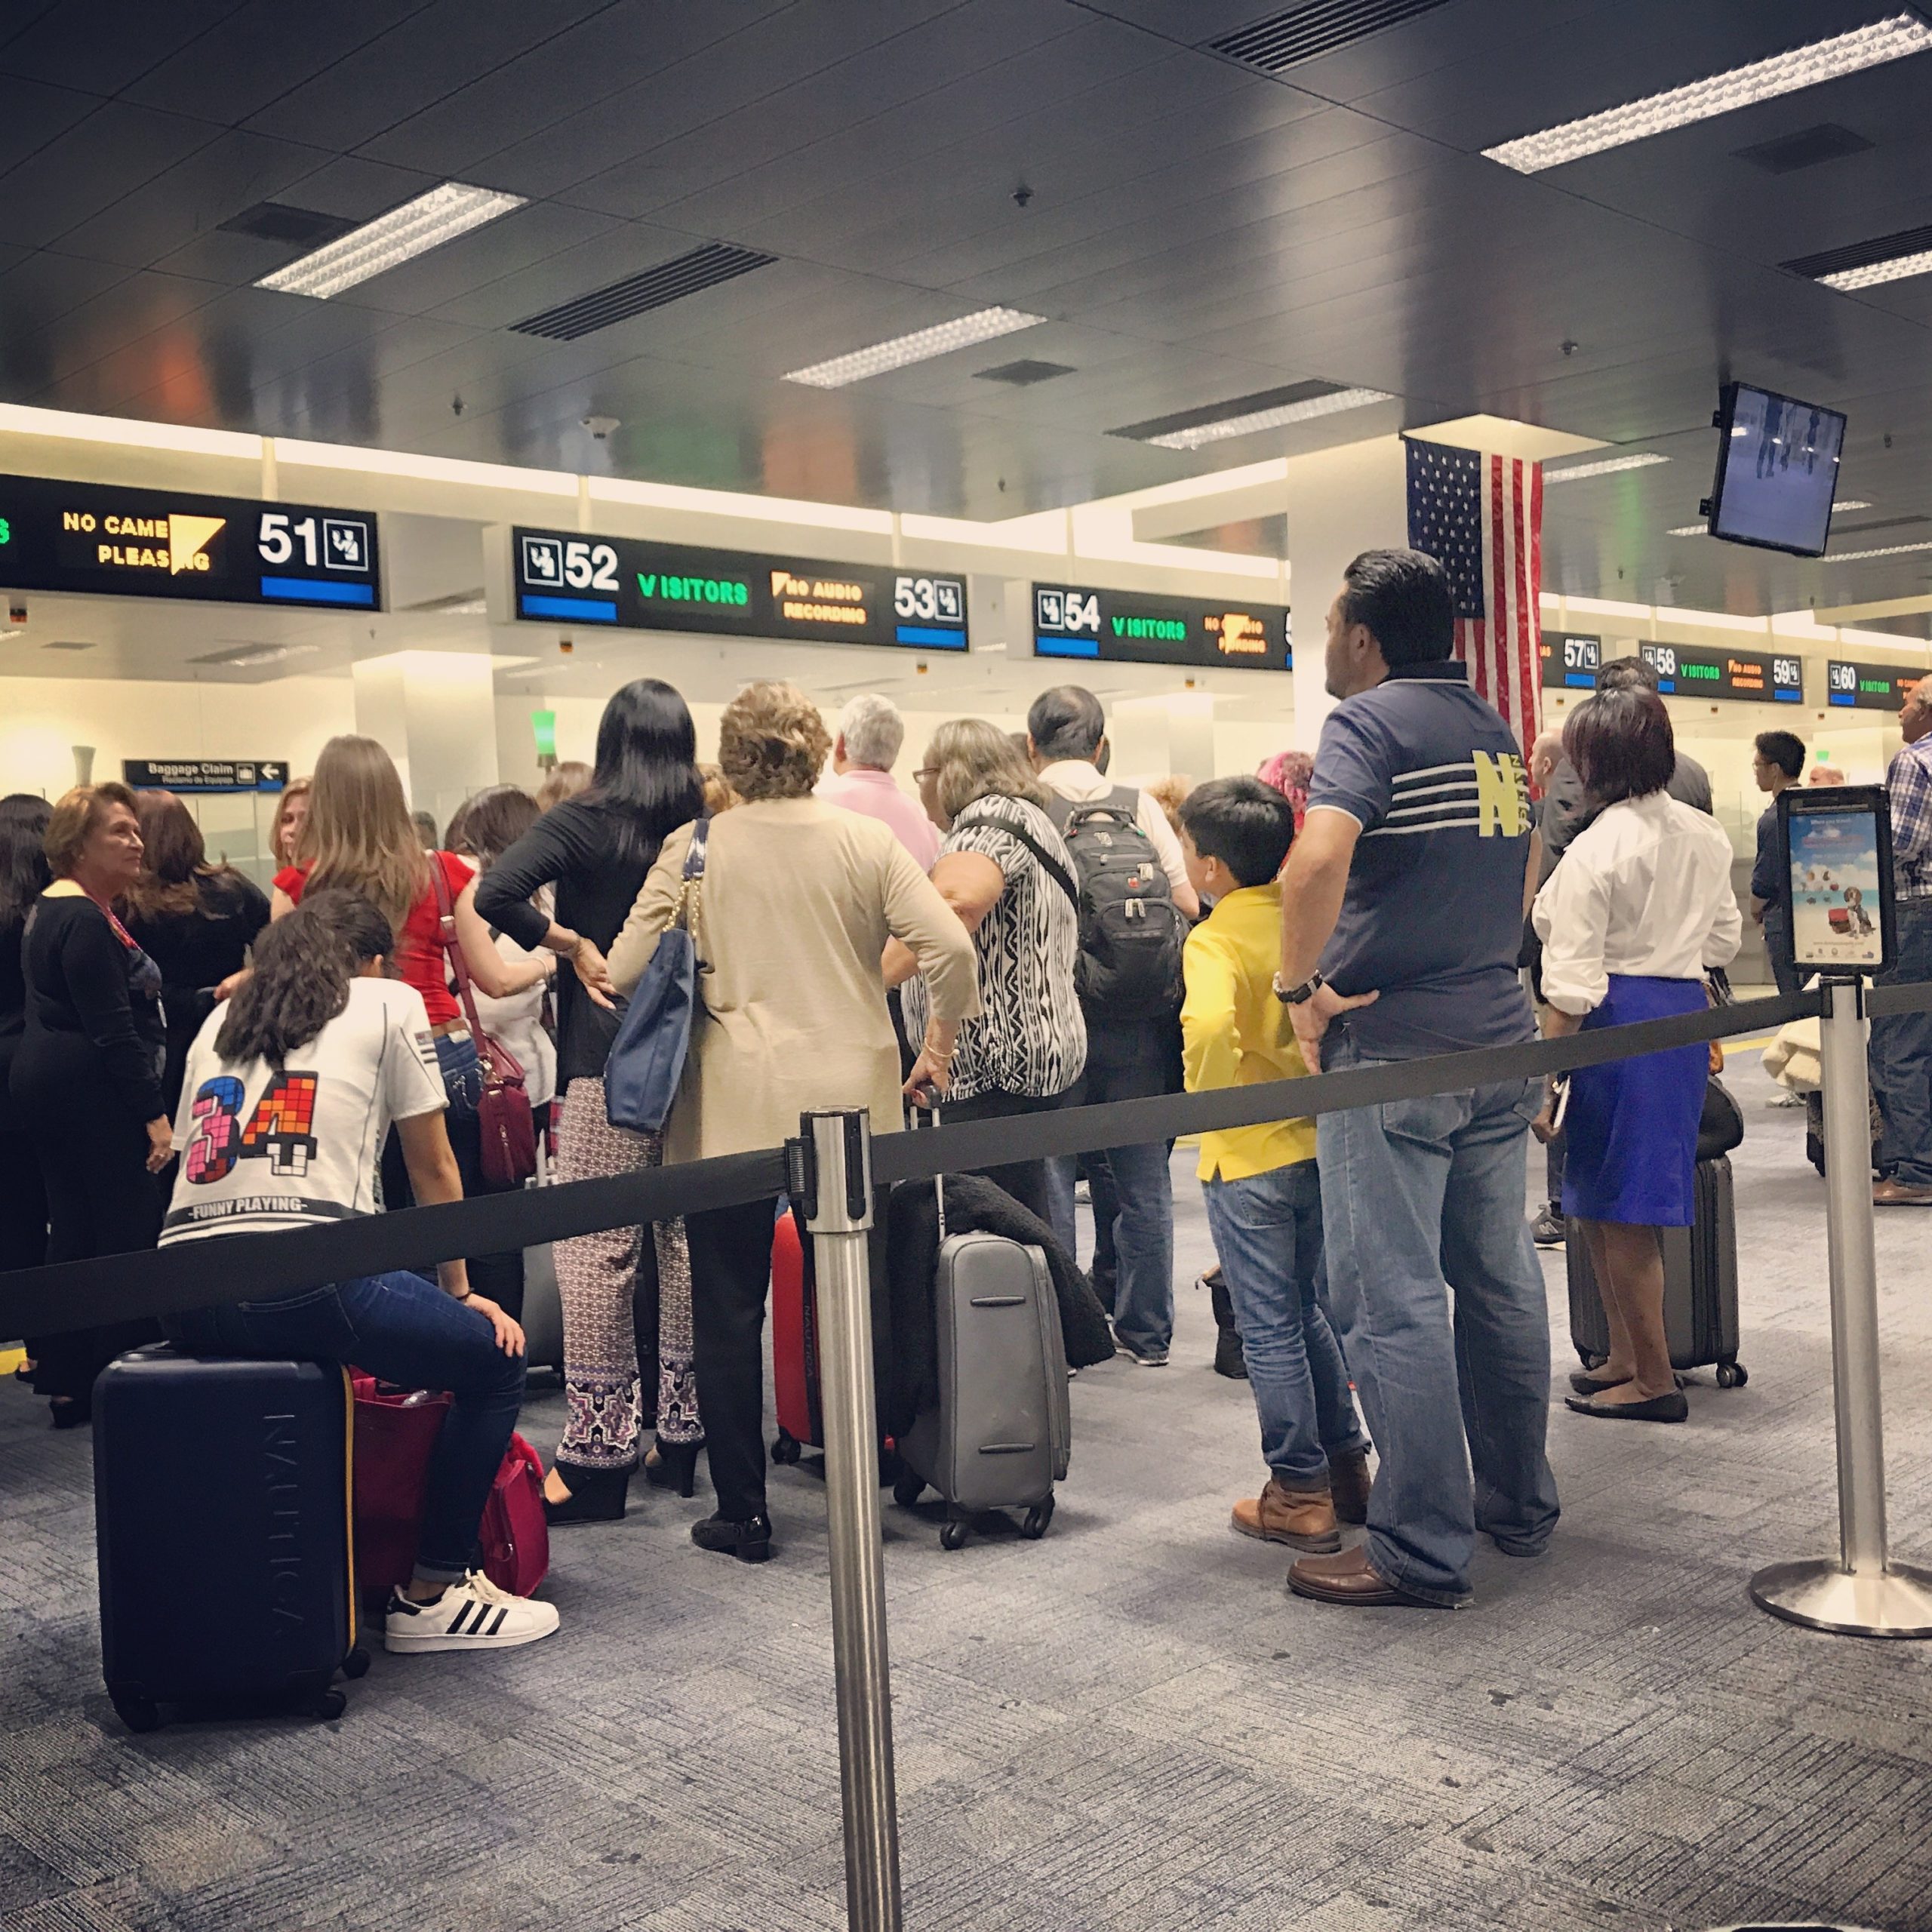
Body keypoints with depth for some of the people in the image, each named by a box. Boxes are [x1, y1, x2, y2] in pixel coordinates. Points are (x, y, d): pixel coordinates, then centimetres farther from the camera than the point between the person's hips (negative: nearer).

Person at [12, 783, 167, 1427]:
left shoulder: (48, 909, 17)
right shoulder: (86, 920, -16)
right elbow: (114, 1029, -20)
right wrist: (153, 1113, -20)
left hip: (44, 1080, 10)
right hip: (93, 1088, -10)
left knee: (73, 1229, 12)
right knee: (129, 1228, -6)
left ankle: (67, 1383, 17)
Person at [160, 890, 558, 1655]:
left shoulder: (221, 1019, 27)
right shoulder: (389, 1002, 13)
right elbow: (433, 1171, 14)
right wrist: (459, 1291, 26)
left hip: (184, 1297, 7)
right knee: (494, 1360, 12)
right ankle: (431, 1596, 15)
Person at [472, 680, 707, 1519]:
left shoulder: (584, 821, -6)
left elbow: (493, 894, -19)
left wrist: (570, 943, -8)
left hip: (610, 1059, -5)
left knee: (597, 1251, -1)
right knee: (688, 1243, 12)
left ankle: (596, 1455, 2)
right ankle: (683, 1432, 21)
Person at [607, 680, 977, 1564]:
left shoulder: (694, 847, -3)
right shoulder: (866, 842, -2)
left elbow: (624, 970, -5)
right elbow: (949, 945, -9)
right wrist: (940, 1042, 6)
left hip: (729, 1109, -1)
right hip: (848, 1101, 1)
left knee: (729, 1310, 9)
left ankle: (742, 1512, 15)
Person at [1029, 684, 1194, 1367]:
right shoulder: (1141, 807, 2)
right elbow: (1188, 903, -1)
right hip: (1136, 1024, 3)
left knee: (1046, 1177, 5)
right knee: (1142, 1179, 12)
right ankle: (1146, 1333, 21)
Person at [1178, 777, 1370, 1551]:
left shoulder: (1214, 941, -17)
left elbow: (1210, 1023, -36)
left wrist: (1212, 1096, -20)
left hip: (1248, 1158, -6)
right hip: (1320, 1142, 7)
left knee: (1270, 1328, 4)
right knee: (1310, 1312, 20)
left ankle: (1299, 1494, 13)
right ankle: (1347, 1468, 27)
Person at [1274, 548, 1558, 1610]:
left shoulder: (1370, 721, -11)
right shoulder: (1495, 732, 14)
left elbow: (1320, 859, -28)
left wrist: (1299, 984, -17)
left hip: (1392, 1050, -8)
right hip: (1498, 1040, 8)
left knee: (1393, 1303, -2)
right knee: (1499, 1281, 16)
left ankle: (1422, 1551, 4)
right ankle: (1519, 1506, 28)